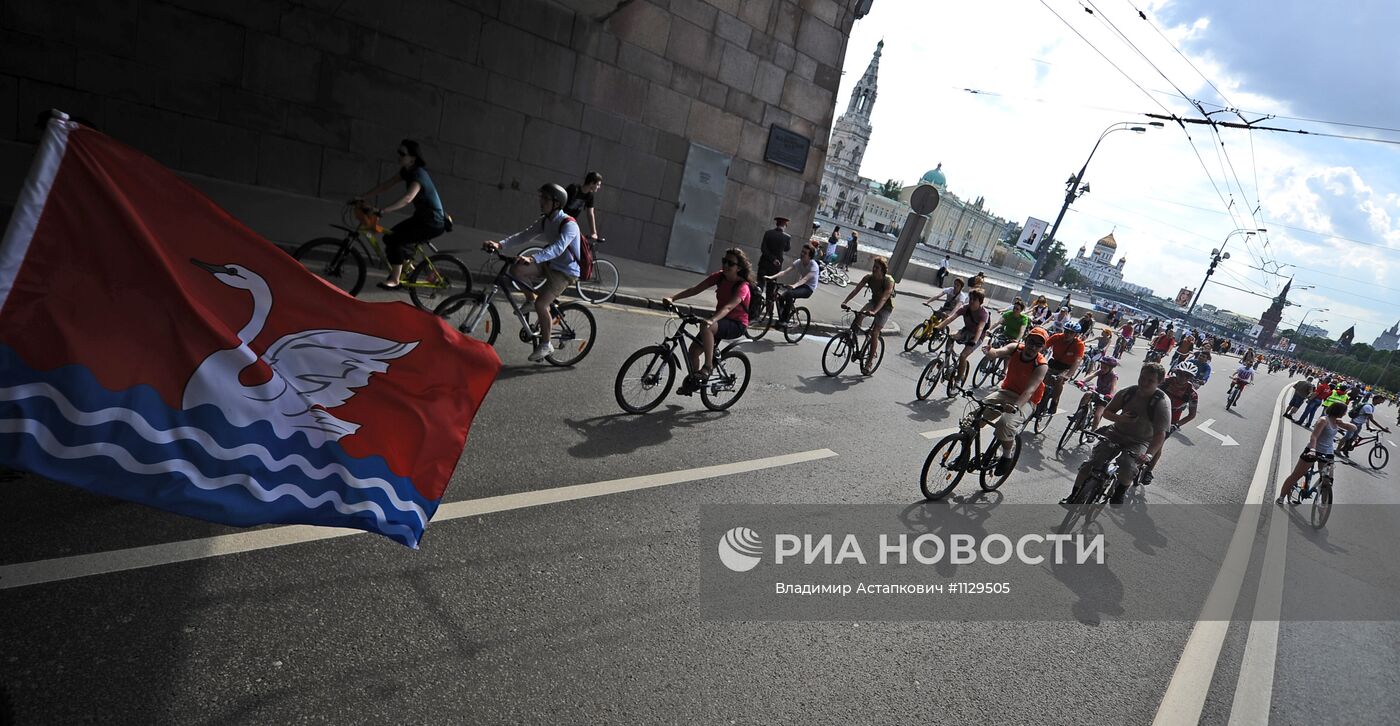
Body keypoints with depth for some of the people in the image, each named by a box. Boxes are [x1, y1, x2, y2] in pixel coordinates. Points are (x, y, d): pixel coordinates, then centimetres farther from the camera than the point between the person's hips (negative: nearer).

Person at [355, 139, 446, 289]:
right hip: (421, 217, 9)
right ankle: (407, 268, 24)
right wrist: (362, 197, 4)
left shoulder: (418, 175, -23)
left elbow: (407, 199, -38)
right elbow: (387, 184, 9)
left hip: (433, 222, -9)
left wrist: (382, 211, -45)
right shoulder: (407, 171, 5)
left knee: (395, 239, -20)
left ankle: (395, 280, -10)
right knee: (390, 236, 7)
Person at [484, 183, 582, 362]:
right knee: (517, 269, -12)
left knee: (541, 304, -17)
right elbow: (524, 235, -6)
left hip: (566, 271, -7)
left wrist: (532, 259, -53)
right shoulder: (545, 221, 3)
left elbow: (558, 248, -38)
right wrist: (500, 244, -21)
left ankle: (545, 345, 3)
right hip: (551, 265, 7)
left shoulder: (569, 225, -22)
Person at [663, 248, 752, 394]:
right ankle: (693, 382, 21)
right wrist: (672, 298, -20)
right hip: (719, 319, 7)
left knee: (706, 327, -35)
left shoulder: (742, 287, -22)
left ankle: (708, 367, -26)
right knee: (694, 349, -2)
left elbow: (728, 307, -38)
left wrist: (712, 320, -55)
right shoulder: (719, 276, -3)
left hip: (736, 325, -7)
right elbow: (695, 289, -9)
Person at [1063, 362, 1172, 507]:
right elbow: (1106, 412, 4)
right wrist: (1119, 418, -19)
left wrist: (1149, 454, -36)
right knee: (1090, 463, -16)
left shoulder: (1162, 403, -15)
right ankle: (1074, 496, -3)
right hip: (1116, 434, 3)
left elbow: (1160, 434, -21)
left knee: (1128, 466, -33)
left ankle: (1118, 496, -3)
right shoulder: (1128, 392, -4)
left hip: (1139, 442, -3)